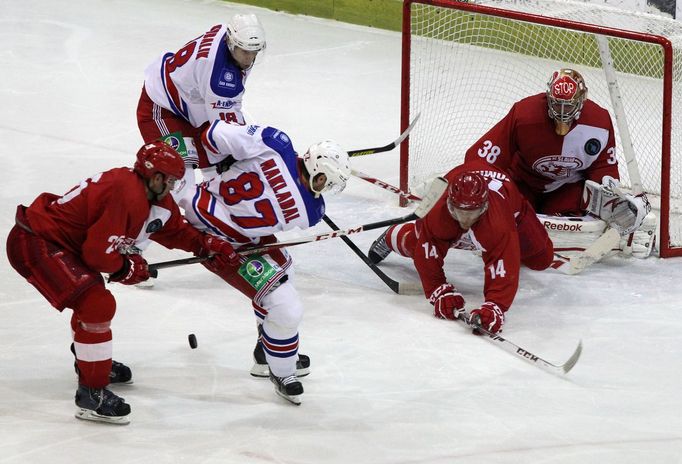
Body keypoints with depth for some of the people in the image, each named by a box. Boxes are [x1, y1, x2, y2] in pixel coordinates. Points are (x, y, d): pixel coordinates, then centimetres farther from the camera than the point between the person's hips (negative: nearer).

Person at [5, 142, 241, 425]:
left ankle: (89, 359, 53)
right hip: (34, 243, -11)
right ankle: (91, 394, -16)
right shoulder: (127, 193, -23)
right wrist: (127, 268, -6)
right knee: (97, 305, -20)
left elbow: (176, 231, 24)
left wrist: (210, 245, 11)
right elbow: (98, 251, -24)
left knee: (93, 297, 31)